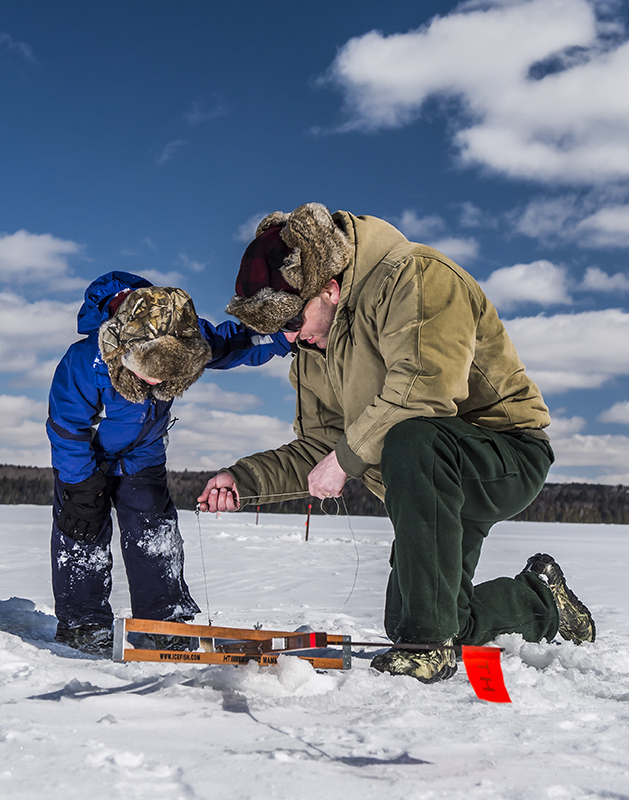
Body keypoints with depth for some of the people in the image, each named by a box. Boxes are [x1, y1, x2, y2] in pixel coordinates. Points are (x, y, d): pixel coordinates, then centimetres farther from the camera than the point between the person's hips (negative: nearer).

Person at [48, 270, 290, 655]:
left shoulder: (184, 343, -27)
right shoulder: (83, 364, -37)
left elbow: (236, 343, -9)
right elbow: (68, 430, -24)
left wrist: (285, 335, -24)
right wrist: (81, 490, -20)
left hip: (143, 455, 3)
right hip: (87, 455, -3)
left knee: (157, 534, 0)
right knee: (83, 530, -6)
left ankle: (168, 620, 10)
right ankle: (82, 623, 9)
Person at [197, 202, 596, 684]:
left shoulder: (413, 276, -20)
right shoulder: (314, 354, 7)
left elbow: (426, 385, -34)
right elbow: (317, 448, 9)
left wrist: (346, 457, -24)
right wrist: (246, 479, -6)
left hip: (508, 451, -9)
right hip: (434, 488, 9)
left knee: (410, 440, -39)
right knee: (406, 622, 11)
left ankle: (429, 642, -31)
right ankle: (542, 600, 35)